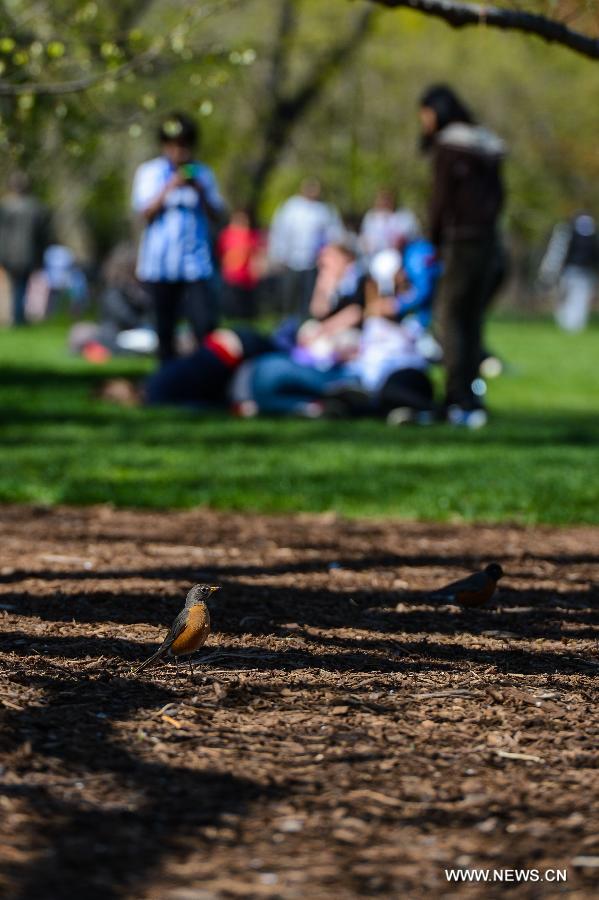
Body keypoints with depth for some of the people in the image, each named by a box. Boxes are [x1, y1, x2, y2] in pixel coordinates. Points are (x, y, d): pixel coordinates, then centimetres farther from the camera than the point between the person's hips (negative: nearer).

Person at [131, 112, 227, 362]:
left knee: (206, 324, -14)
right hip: (160, 265, 0)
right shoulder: (150, 172, 7)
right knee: (165, 329, 5)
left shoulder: (202, 174, 10)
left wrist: (201, 193, -10)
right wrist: (170, 188, -13)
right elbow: (145, 212, -4)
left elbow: (218, 216, 6)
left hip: (196, 264, 0)